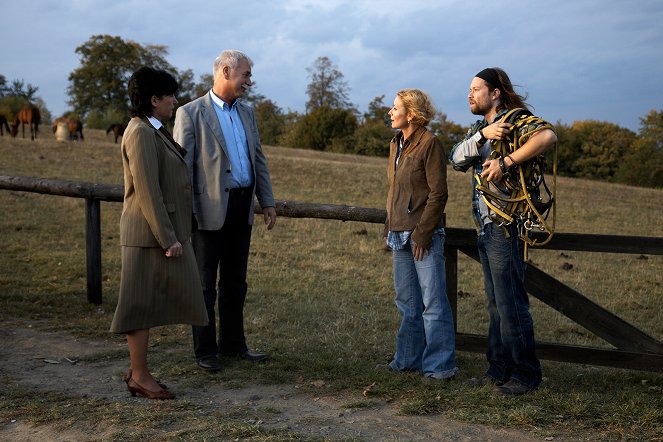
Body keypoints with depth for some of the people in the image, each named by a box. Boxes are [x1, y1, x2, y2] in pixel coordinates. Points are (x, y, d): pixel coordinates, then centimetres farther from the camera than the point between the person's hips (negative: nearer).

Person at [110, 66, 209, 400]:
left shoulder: (154, 131, 16)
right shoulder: (141, 133, -16)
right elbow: (147, 191, -21)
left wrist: (173, 234, 20)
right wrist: (167, 238, -21)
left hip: (163, 230, 10)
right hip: (150, 233, -10)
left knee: (149, 303, 13)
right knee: (142, 302, -1)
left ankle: (138, 371, 22)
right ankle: (139, 376, 8)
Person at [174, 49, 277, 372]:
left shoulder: (247, 113, 13)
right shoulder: (190, 113, -7)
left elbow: (259, 160, 16)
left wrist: (267, 202, 11)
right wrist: (186, 213, -14)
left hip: (242, 209, 6)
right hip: (210, 210, -6)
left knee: (235, 282, 14)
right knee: (205, 284, 5)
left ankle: (233, 343, 26)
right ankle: (205, 350, 15)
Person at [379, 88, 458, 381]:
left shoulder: (430, 143, -10)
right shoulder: (396, 144, 15)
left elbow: (438, 194, -13)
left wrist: (423, 233, -16)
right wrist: (389, 229, 15)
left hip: (423, 235, -8)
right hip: (400, 235, 8)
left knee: (433, 302, -2)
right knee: (407, 302, 15)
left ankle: (440, 365, 5)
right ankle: (408, 359, 24)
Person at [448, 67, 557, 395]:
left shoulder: (515, 120, -8)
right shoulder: (478, 129, 18)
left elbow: (547, 136, -29)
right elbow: (457, 159, 1)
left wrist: (505, 162, -29)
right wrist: (483, 136, -15)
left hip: (506, 226, -9)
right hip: (486, 227, 9)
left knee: (510, 302, -5)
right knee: (495, 303, 13)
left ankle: (526, 374, 6)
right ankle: (499, 369, 22)